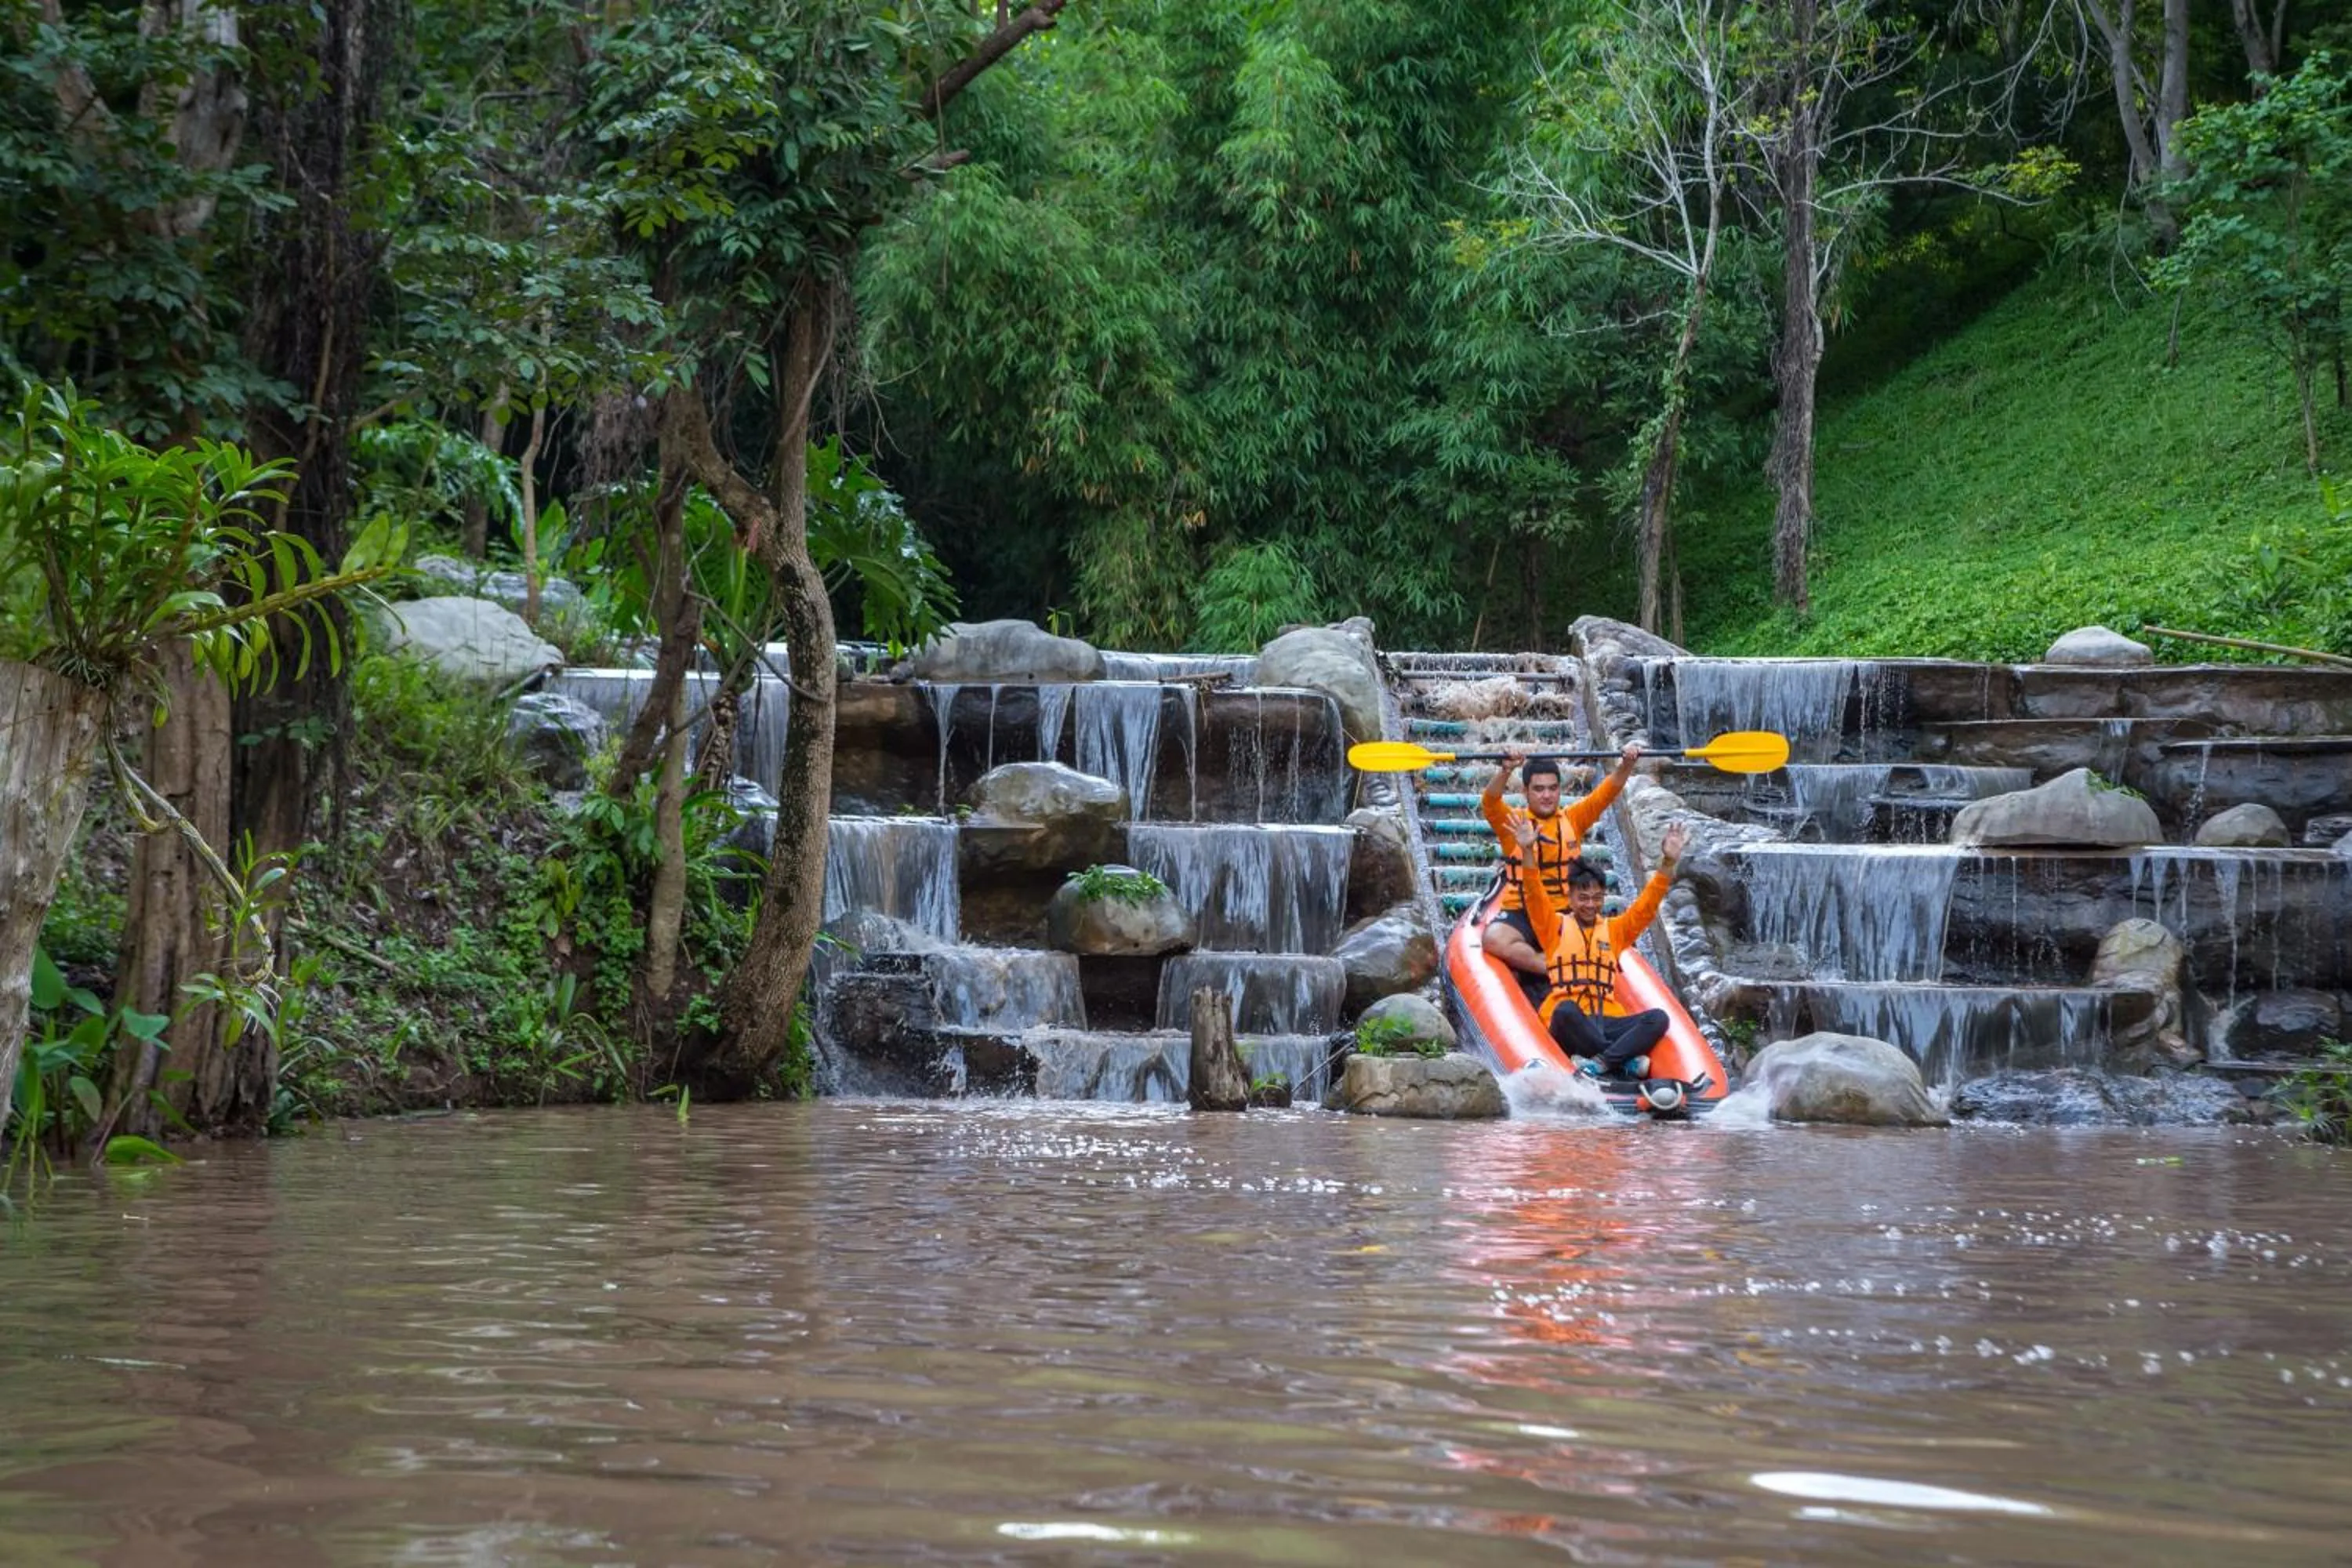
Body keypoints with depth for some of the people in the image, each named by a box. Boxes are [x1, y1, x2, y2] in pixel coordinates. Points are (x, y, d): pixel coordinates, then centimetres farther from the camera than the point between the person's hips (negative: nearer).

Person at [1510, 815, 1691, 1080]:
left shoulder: (1615, 930, 23)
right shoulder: (1555, 927, 14)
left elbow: (1646, 906, 13)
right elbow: (1535, 896, -1)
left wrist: (1668, 863, -1)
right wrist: (1527, 852, -17)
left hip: (1607, 1022, 3)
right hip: (1567, 1024, -3)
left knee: (1658, 1018, -23)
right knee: (1566, 1009, -39)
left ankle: (1600, 1062, -36)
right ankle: (1625, 1060, -30)